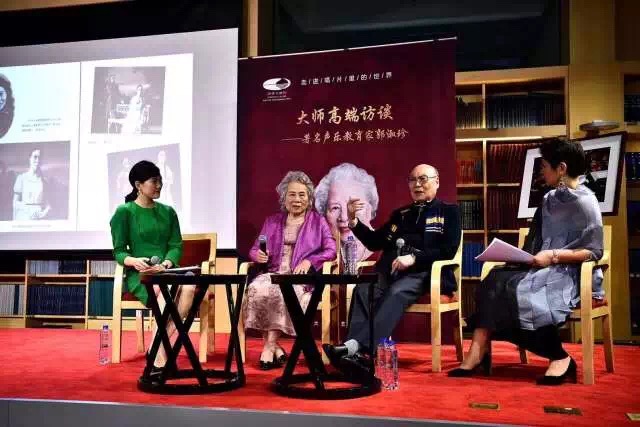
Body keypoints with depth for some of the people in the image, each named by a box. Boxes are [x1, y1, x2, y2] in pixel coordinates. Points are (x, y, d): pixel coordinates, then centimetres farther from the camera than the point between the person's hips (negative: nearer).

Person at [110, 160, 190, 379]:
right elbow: (119, 252, 0)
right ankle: (160, 360, -31)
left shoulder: (167, 212, 17)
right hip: (139, 274, -3)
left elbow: (176, 246, 10)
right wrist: (134, 261, -23)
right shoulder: (124, 212, 4)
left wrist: (165, 264, -12)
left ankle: (158, 351, -29)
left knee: (189, 287, -32)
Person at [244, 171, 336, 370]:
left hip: (302, 277, -3)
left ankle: (270, 346, -26)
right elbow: (254, 249, 19)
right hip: (273, 273, 3)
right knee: (257, 289, -32)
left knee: (281, 292, -37)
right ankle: (274, 346, -25)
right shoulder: (272, 221, 22)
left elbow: (331, 250, 3)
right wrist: (258, 255, -6)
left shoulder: (318, 221, 14)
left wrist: (309, 261, -14)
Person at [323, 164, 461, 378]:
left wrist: (414, 258, -16)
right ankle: (354, 351, -44)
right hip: (390, 269, 5)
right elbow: (375, 243, 23)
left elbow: (449, 250, -2)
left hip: (424, 272, -4)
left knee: (396, 293, -36)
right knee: (363, 290, -28)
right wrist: (353, 220, 7)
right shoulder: (400, 213, 28)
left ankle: (359, 347, -50)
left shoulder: (449, 212, 13)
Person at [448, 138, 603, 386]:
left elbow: (594, 251, -12)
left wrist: (554, 256, -19)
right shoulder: (550, 200, 16)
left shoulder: (585, 202, -7)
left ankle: (559, 358, -16)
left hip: (570, 273, -7)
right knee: (495, 281, -20)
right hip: (543, 268, 7)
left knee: (516, 289, -32)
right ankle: (478, 352, -28)